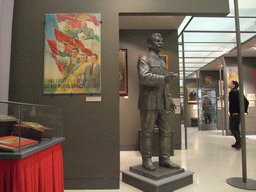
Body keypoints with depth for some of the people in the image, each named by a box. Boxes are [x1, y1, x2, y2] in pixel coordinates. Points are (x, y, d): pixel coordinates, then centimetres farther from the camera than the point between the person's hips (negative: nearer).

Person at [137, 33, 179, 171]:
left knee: (166, 131, 8)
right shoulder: (144, 59, 1)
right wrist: (164, 78, -25)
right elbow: (144, 77, -16)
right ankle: (146, 160, 12)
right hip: (149, 101, -8)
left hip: (163, 103, 8)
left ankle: (164, 159, 19)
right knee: (147, 132, 0)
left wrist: (170, 99, 20)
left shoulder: (162, 62, 25)